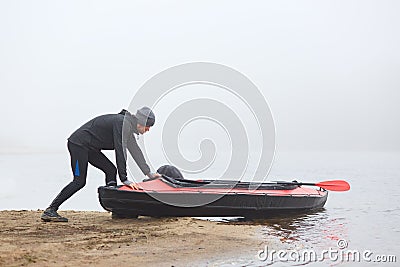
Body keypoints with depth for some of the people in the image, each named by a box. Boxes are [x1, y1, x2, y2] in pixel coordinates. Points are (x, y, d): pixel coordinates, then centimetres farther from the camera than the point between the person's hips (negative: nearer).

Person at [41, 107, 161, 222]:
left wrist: (149, 173, 24)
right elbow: (120, 151, -27)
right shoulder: (121, 123, -20)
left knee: (110, 170, 6)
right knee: (79, 181, -14)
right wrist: (125, 179, -28)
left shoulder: (128, 125, 10)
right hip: (78, 143, -10)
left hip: (90, 147, 10)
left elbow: (135, 151, 20)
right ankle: (50, 211, -15)